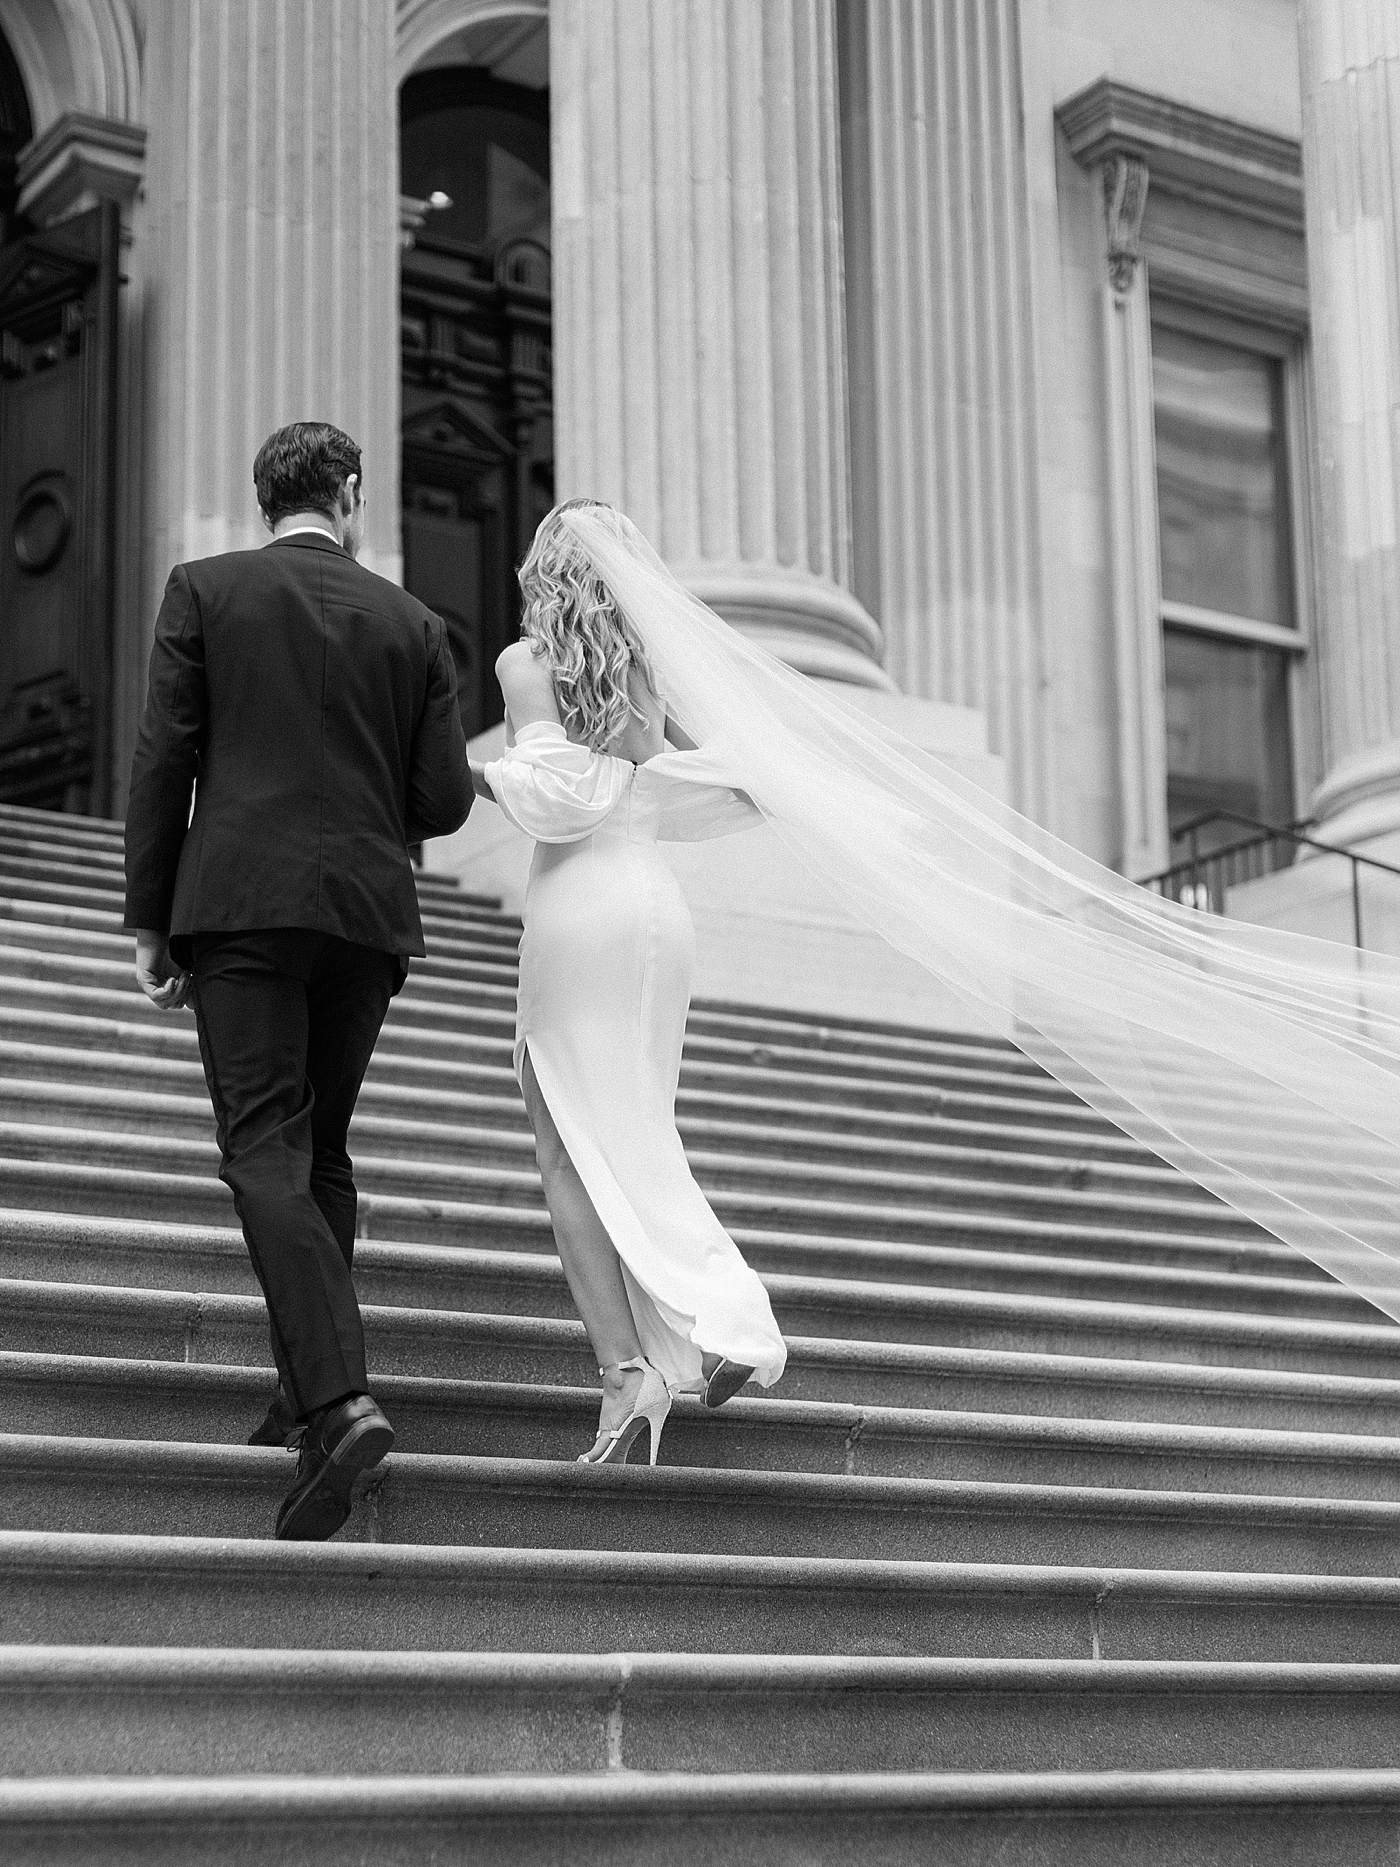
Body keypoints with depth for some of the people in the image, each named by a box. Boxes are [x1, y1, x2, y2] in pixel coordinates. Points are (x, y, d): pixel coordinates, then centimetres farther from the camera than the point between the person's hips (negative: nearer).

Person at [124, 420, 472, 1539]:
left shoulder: (204, 591, 4)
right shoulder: (411, 624, 10)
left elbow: (165, 762, -1)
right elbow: (445, 802, 6)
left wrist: (148, 921, 3)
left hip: (241, 905, -3)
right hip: (369, 913, 3)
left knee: (265, 1154, -9)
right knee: (321, 1152, 17)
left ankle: (338, 1400, -25)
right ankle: (312, 1389, 17)